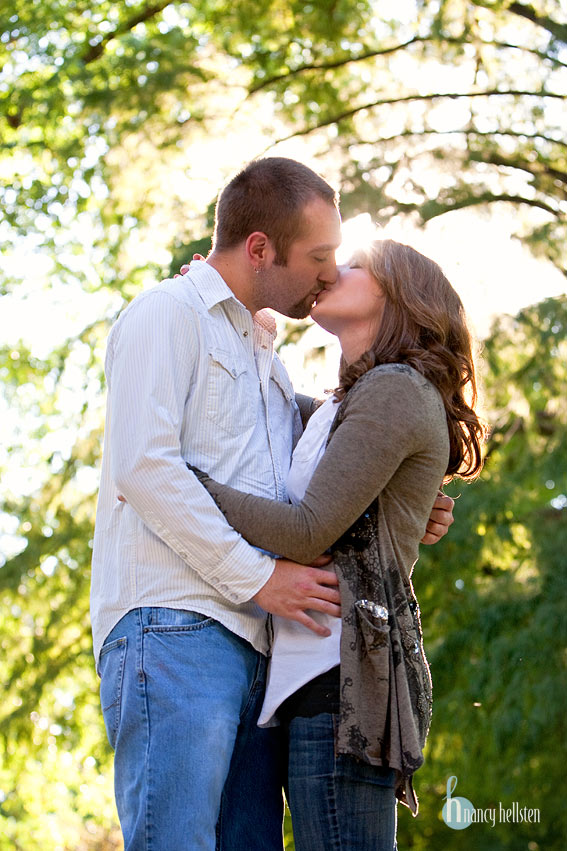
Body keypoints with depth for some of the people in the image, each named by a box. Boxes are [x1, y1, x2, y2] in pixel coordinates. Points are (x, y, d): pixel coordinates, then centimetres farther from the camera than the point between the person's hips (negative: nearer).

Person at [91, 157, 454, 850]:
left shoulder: (263, 351, 28)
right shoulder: (168, 314, 1)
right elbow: (144, 467, -12)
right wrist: (258, 577, -13)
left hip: (250, 639, 9)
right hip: (174, 627, -8)